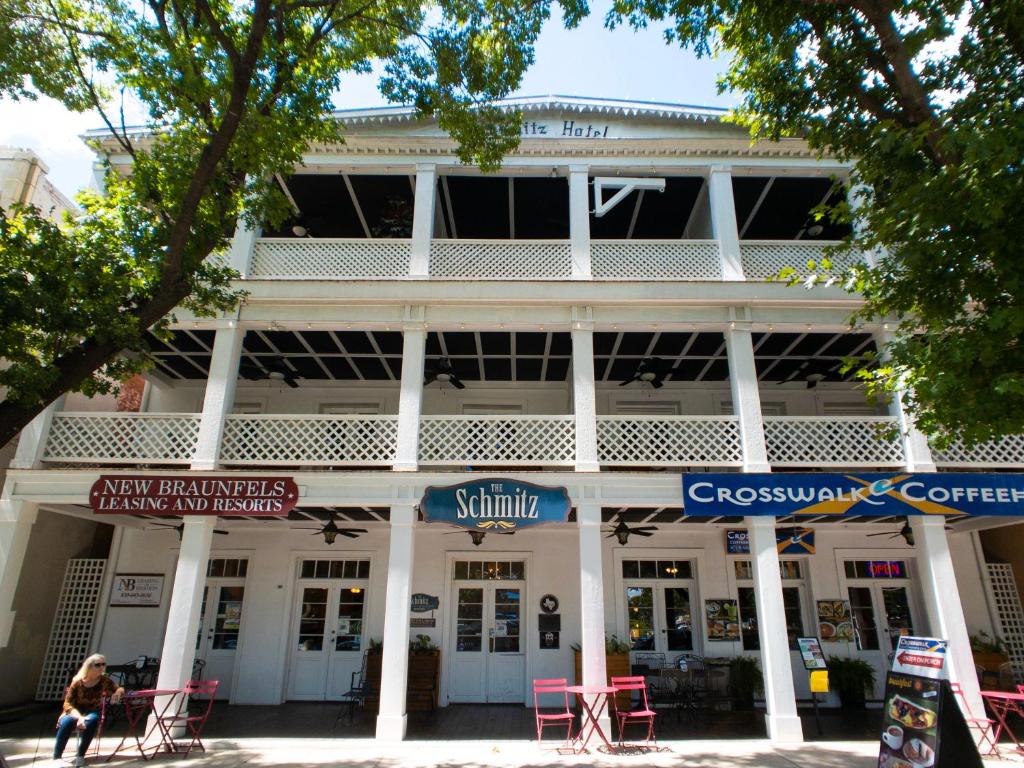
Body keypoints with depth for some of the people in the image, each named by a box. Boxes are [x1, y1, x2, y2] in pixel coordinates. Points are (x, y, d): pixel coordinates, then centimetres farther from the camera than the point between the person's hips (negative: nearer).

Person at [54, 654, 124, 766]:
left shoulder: (104, 680, -8)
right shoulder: (78, 682, -14)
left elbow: (120, 689, 0)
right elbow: (67, 704, -15)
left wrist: (117, 693, -26)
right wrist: (79, 717, -32)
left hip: (91, 714, 1)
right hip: (75, 713, -1)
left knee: (93, 719, -34)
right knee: (67, 722, -35)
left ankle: (80, 756, -21)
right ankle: (57, 758, -23)